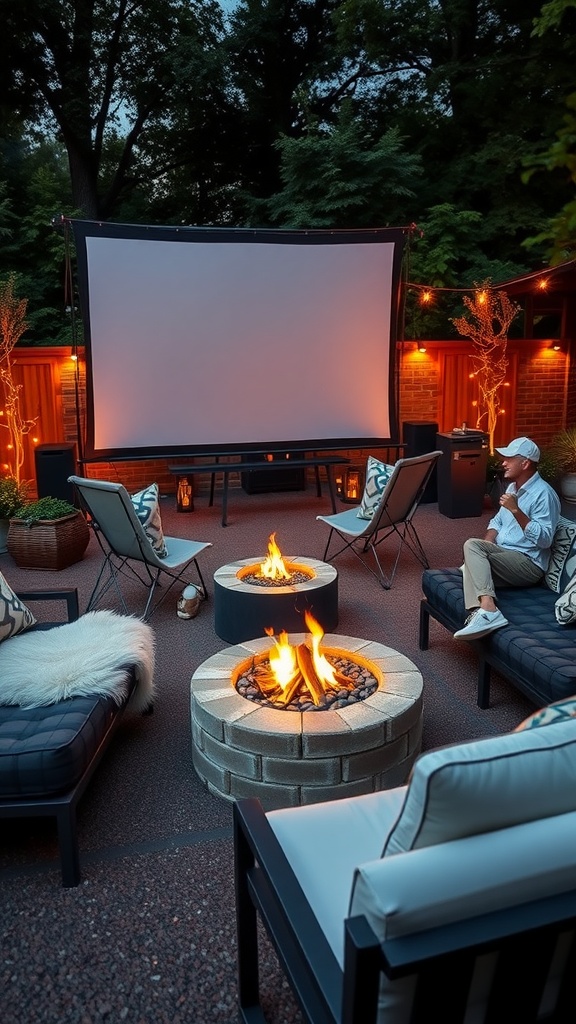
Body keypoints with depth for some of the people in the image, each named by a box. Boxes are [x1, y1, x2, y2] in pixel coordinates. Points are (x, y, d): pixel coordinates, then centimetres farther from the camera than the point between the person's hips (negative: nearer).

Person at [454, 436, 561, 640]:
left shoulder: (543, 493, -13)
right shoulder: (513, 487, 15)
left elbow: (544, 539, -20)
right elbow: (497, 521, 21)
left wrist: (516, 511, -27)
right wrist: (485, 547, 1)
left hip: (528, 564, -8)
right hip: (505, 555, 8)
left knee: (472, 546, -26)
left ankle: (488, 610, -39)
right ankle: (482, 610, -36)